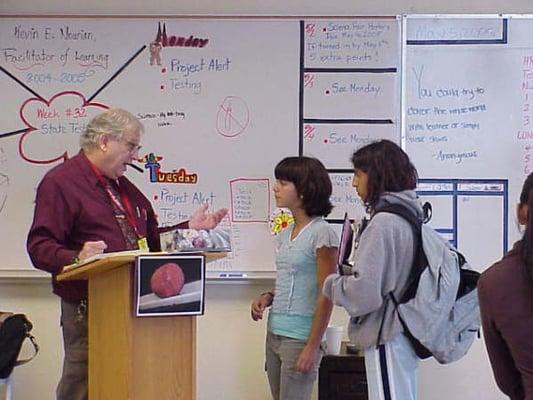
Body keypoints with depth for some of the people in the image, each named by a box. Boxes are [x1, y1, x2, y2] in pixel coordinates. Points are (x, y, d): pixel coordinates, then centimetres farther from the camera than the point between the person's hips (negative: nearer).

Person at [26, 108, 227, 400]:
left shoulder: (123, 187, 20)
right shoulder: (60, 181, -5)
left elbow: (152, 240, 24)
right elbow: (40, 247, -14)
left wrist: (189, 227, 13)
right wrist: (77, 258, -32)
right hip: (87, 311, -7)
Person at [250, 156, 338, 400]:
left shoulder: (322, 234, -12)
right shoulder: (286, 234, 11)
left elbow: (326, 296, -14)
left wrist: (313, 346, -16)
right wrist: (268, 297, 2)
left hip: (300, 337, -8)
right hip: (274, 333, 8)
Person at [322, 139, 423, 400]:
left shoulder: (382, 224, -19)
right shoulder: (408, 218, 9)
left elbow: (364, 293, -22)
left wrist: (331, 284, -5)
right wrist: (348, 276, 7)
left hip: (386, 340, -9)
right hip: (403, 336, 9)